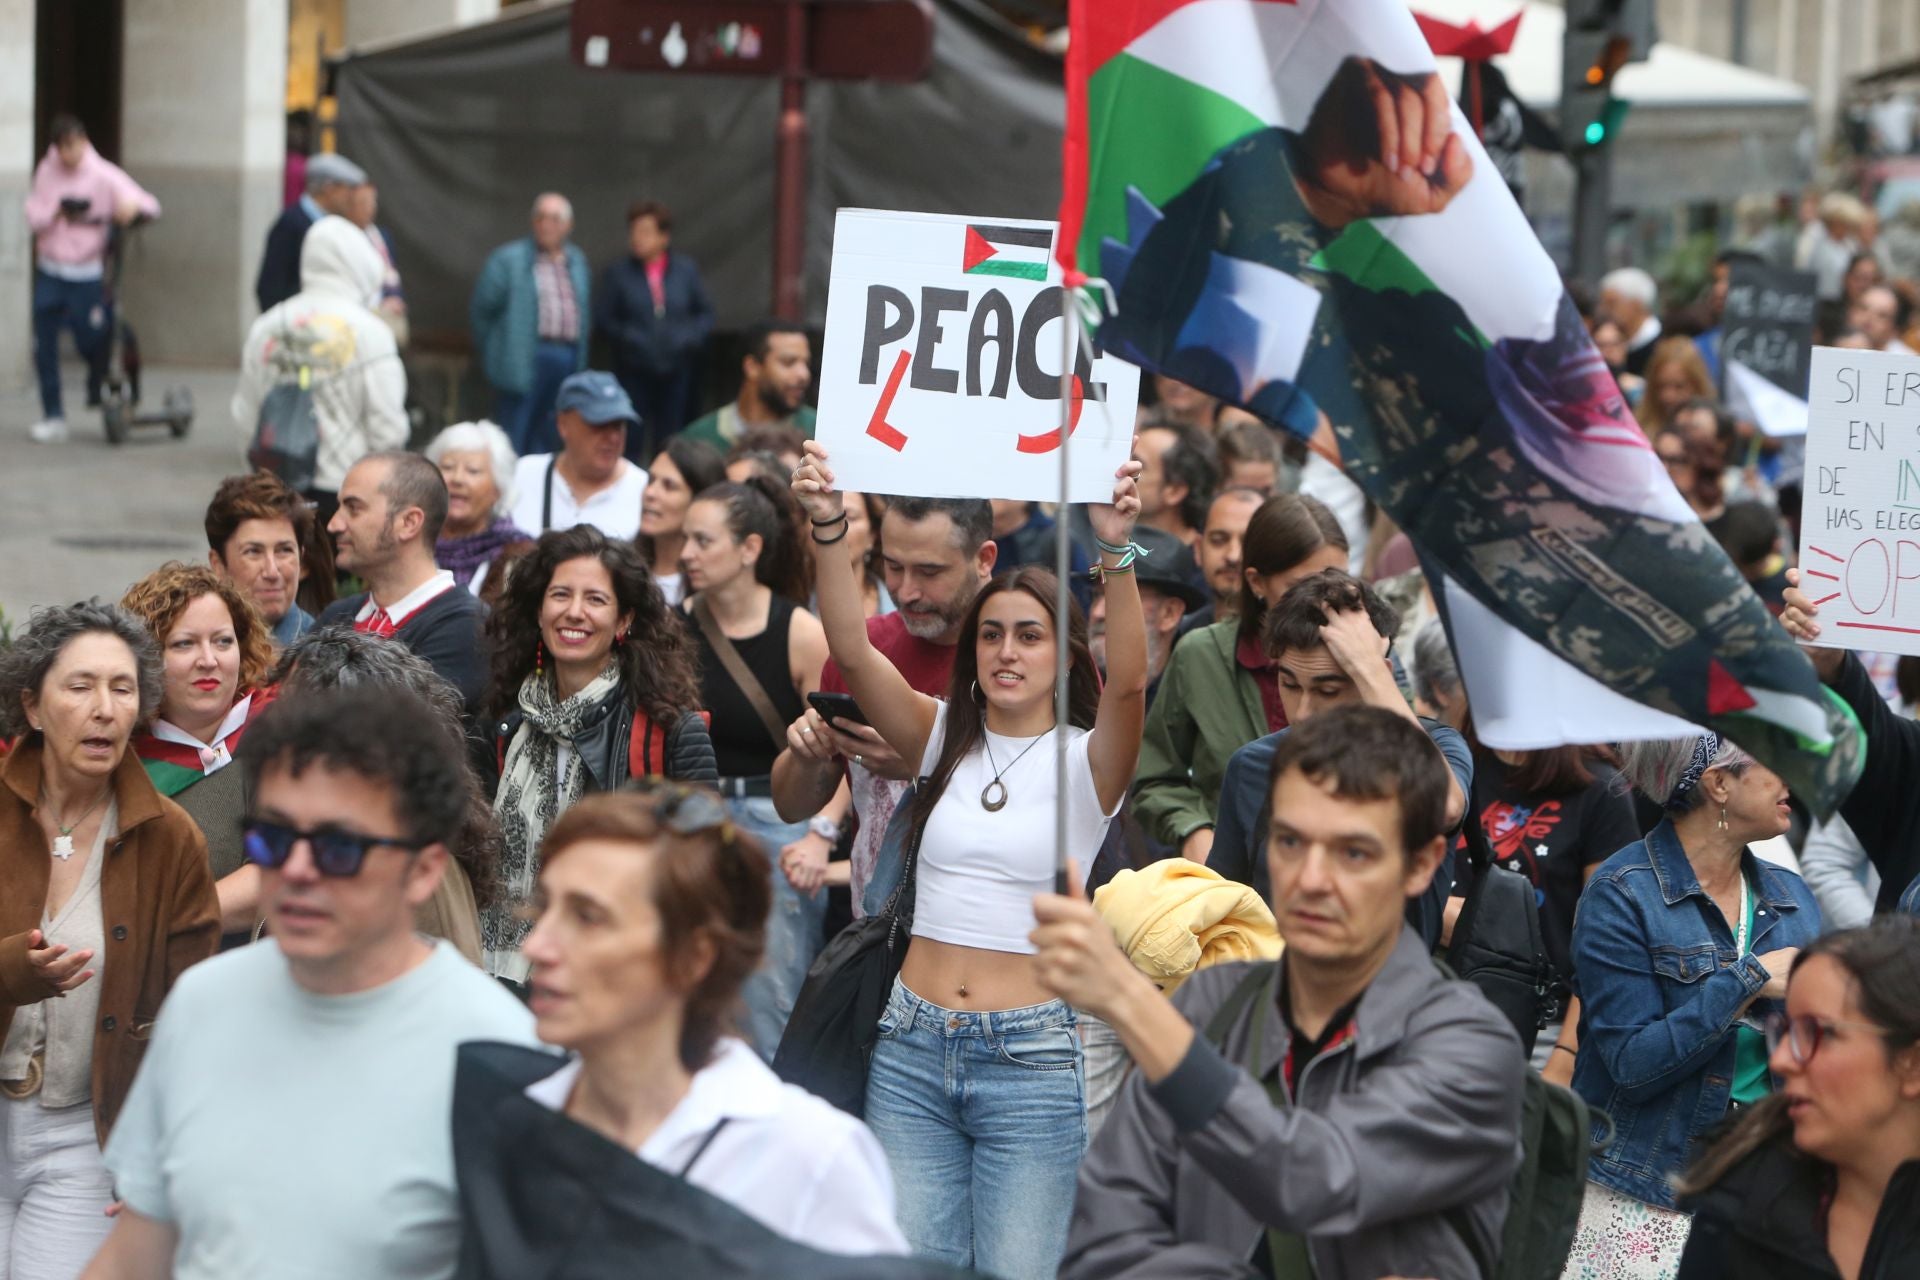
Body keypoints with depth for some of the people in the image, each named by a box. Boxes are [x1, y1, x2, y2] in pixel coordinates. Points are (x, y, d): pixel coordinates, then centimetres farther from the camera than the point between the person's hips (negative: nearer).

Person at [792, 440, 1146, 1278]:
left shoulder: (1086, 760, -1)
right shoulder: (944, 739, 8)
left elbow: (1128, 682, -22)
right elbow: (852, 650, -5)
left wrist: (1115, 555, -36)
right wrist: (828, 530, -19)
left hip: (1032, 1053, -3)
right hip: (913, 1046, 3)